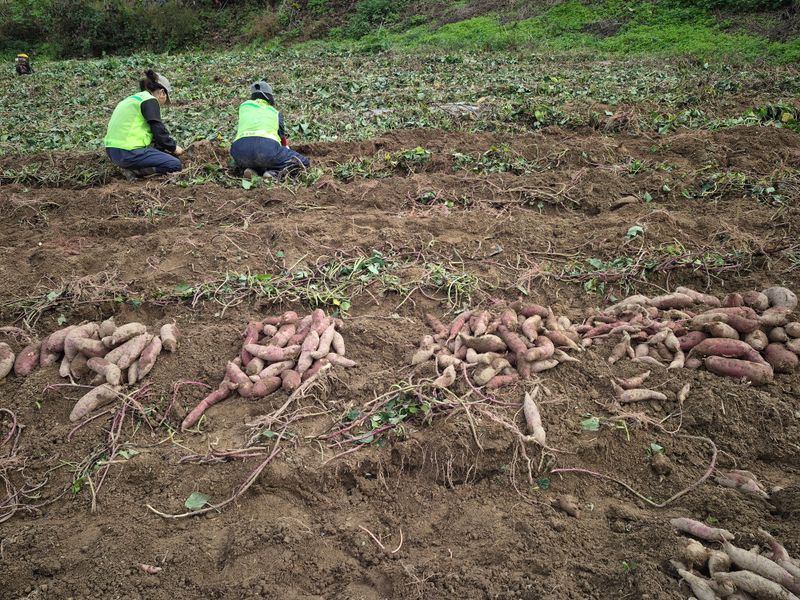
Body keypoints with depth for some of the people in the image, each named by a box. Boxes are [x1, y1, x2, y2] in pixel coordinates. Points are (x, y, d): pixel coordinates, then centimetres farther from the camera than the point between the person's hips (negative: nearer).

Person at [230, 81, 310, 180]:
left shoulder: (244, 105, 29)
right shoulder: (275, 112, 26)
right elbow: (283, 139, 36)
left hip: (241, 150, 3)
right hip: (268, 146, -3)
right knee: (304, 163, 14)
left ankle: (254, 170, 3)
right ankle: (273, 172, -12)